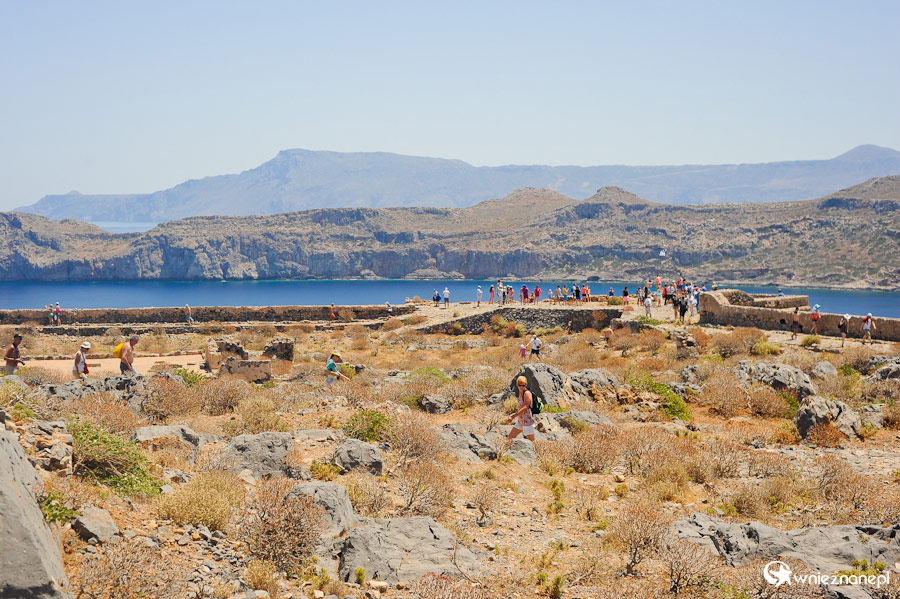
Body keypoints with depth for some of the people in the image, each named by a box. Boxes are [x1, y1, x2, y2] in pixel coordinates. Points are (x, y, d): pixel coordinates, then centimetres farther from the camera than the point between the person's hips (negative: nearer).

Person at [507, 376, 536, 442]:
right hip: (520, 421, 9)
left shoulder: (527, 393, -17)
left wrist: (513, 416, -28)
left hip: (528, 422, -9)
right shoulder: (520, 392, 8)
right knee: (510, 438, 9)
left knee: (532, 442, 0)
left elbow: (525, 408, -25)